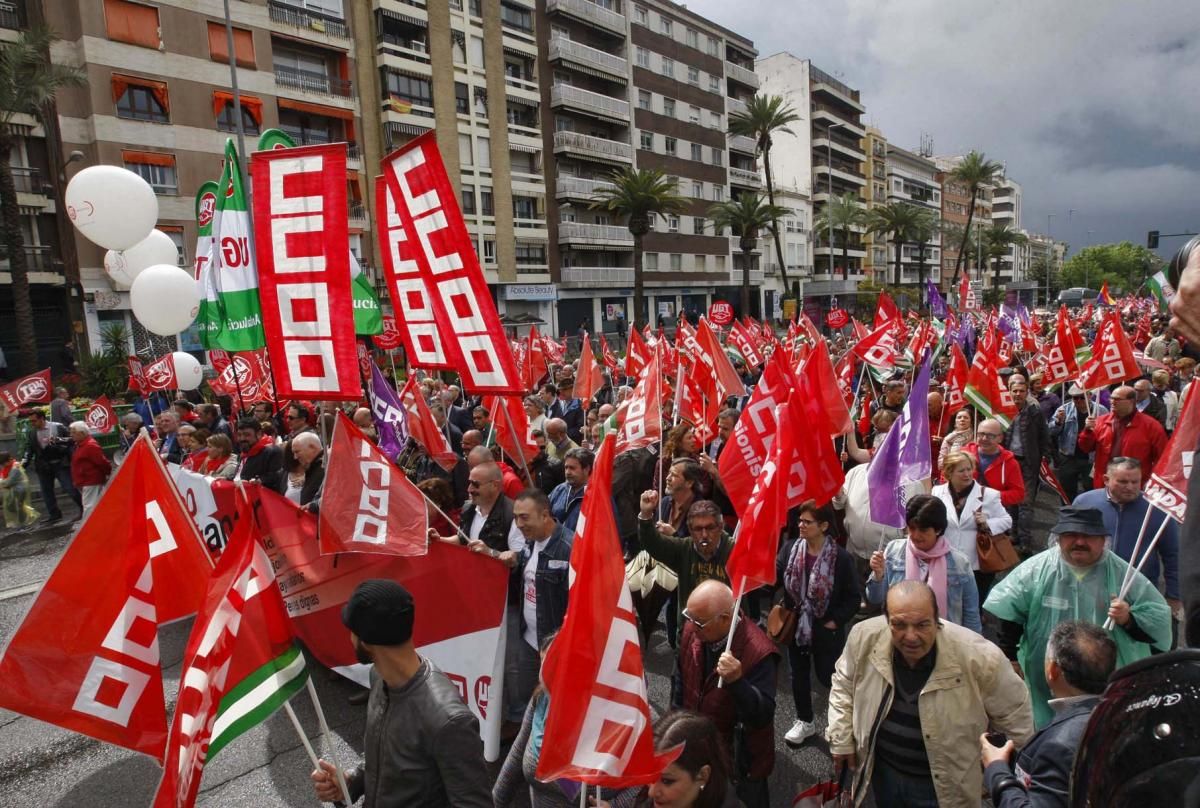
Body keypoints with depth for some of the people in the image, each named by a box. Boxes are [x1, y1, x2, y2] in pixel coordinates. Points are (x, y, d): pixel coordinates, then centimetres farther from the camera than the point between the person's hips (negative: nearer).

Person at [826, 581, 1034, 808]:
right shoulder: (864, 637, -21)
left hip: (944, 784, -2)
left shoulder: (978, 657, -28)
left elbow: (1014, 716, -9)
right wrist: (840, 739, 0)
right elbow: (844, 684, 0)